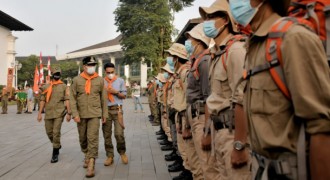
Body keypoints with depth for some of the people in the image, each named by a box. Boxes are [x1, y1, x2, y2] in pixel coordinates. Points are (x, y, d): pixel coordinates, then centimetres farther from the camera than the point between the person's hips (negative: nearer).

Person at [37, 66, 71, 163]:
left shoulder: (64, 86, 2)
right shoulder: (46, 87, 10)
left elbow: (67, 100, -2)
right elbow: (42, 100, 10)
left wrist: (69, 113, -8)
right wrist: (39, 113, 5)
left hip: (59, 113, -4)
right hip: (48, 113, 4)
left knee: (56, 132, -8)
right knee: (49, 133, 10)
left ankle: (55, 154, 4)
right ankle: (57, 145, 38)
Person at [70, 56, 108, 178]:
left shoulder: (100, 80, 1)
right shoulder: (76, 80, -1)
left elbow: (104, 98, 5)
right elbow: (72, 98, -1)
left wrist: (104, 114, 6)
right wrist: (75, 114, -9)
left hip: (95, 114, -1)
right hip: (81, 114, 2)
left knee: (92, 138, -9)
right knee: (83, 138, 14)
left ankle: (91, 165, -5)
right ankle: (87, 155, 39)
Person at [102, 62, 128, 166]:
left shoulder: (120, 81, 5)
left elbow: (124, 95, 7)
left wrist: (116, 92, -9)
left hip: (117, 109, -1)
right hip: (106, 110, 2)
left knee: (119, 133, -8)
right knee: (107, 134, 4)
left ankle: (122, 152, 15)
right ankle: (110, 156, 15)